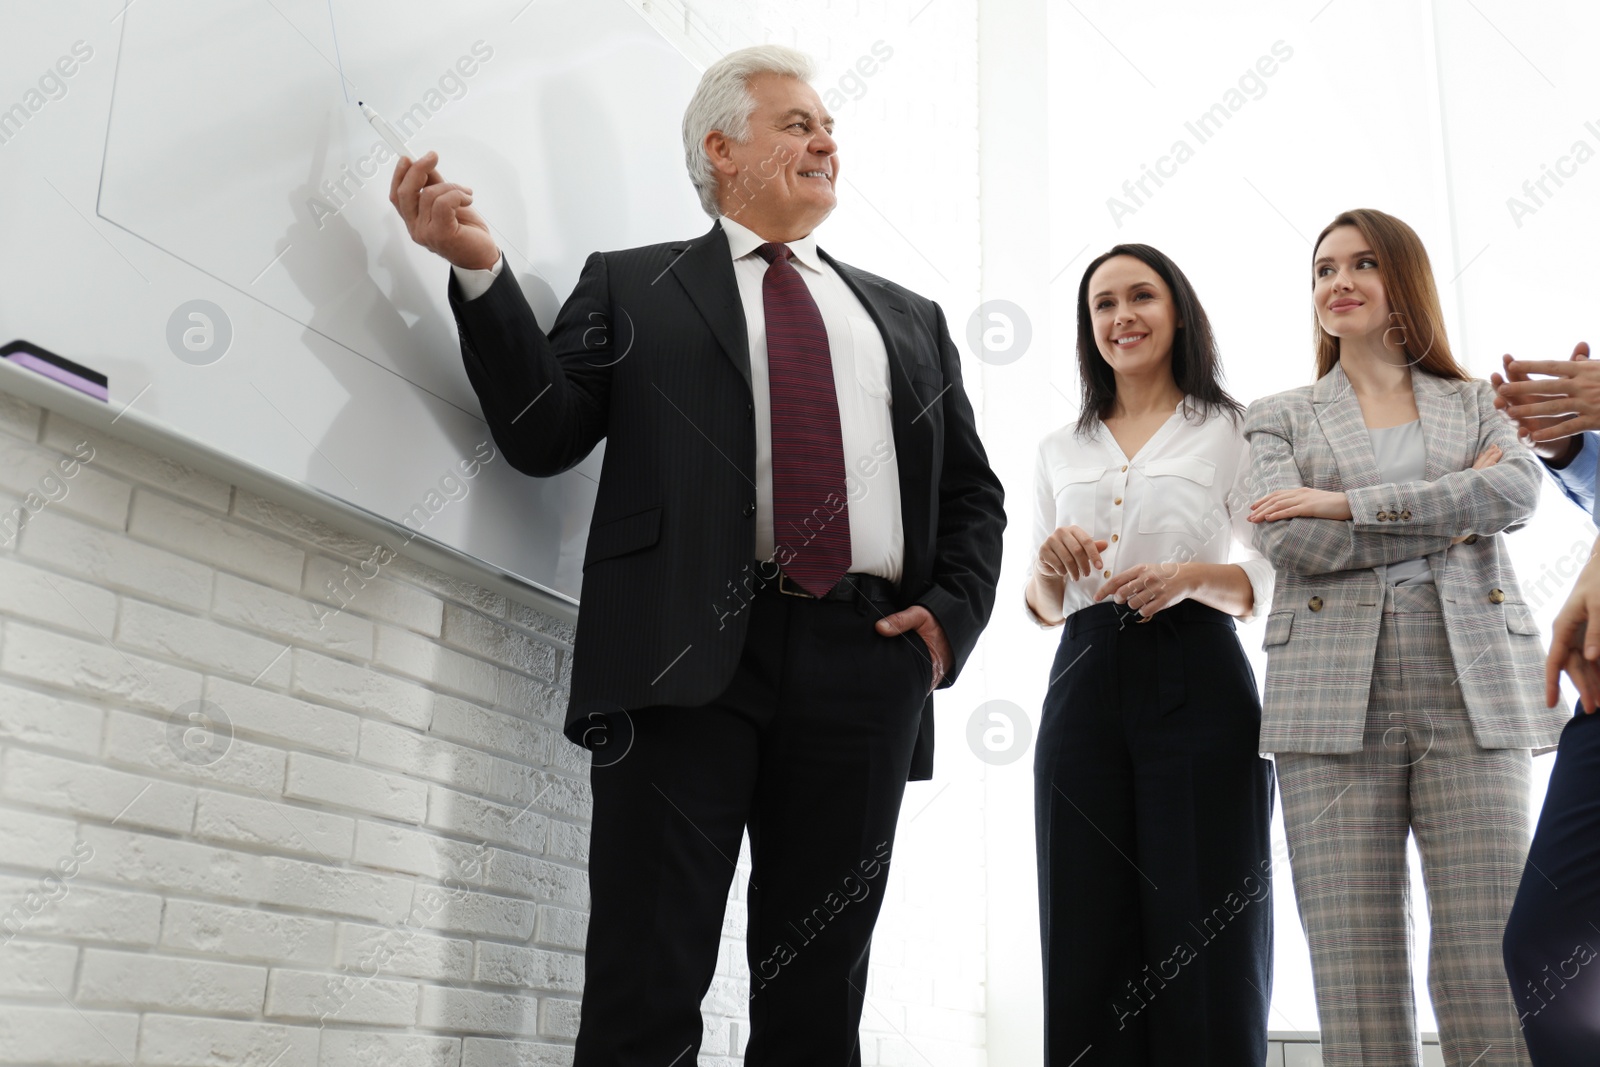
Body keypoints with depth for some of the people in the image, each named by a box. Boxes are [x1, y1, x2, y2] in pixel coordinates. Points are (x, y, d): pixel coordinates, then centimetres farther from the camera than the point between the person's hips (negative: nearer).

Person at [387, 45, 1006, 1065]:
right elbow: (544, 434, 4)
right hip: (691, 649, -3)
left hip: (868, 657, 3)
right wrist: (481, 271, -8)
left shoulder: (911, 319, 23)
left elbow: (974, 490, 22)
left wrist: (954, 611, 4)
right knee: (647, 983, -6)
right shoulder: (630, 285, 15)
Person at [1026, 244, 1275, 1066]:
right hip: (1085, 684, 3)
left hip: (1197, 687, -3)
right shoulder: (1061, 450, 17)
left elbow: (1268, 582, 2)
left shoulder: (1230, 432, 6)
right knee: (1088, 940, 4)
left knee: (1202, 937, -2)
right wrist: (1052, 567, -4)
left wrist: (1192, 577, -16)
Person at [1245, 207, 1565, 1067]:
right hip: (1335, 700, 0)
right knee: (1355, 968, -3)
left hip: (1474, 695, 1)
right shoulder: (1279, 418, 15)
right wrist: (1453, 513, -4)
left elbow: (1519, 491, -5)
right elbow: (1292, 543, -3)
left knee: (1490, 959, -6)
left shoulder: (1477, 404, 17)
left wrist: (1348, 503, -9)